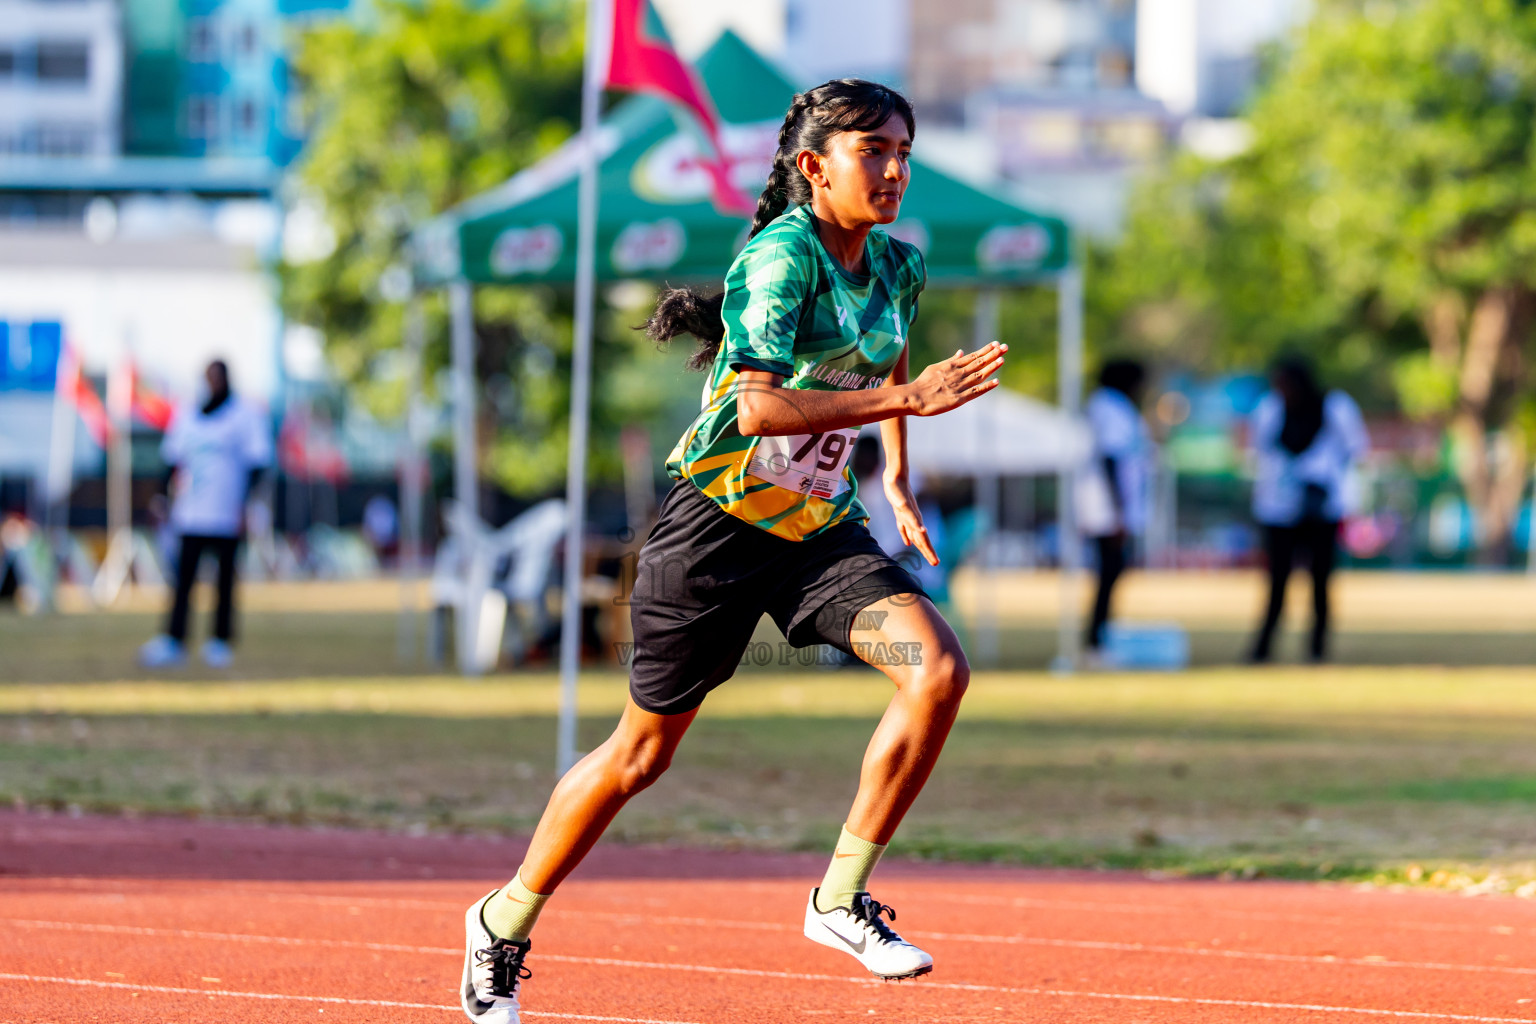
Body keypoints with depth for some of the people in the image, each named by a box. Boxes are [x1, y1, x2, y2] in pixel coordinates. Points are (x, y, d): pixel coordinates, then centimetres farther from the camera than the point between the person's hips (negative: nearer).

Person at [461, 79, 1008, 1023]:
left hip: (821, 525, 6)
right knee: (645, 750, 4)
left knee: (939, 669, -18)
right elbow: (758, 408, -33)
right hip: (721, 520, -6)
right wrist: (905, 398, -35)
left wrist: (898, 480, 24)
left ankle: (842, 899, -8)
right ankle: (506, 923, 25)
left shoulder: (899, 269, 3)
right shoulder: (783, 255, -20)